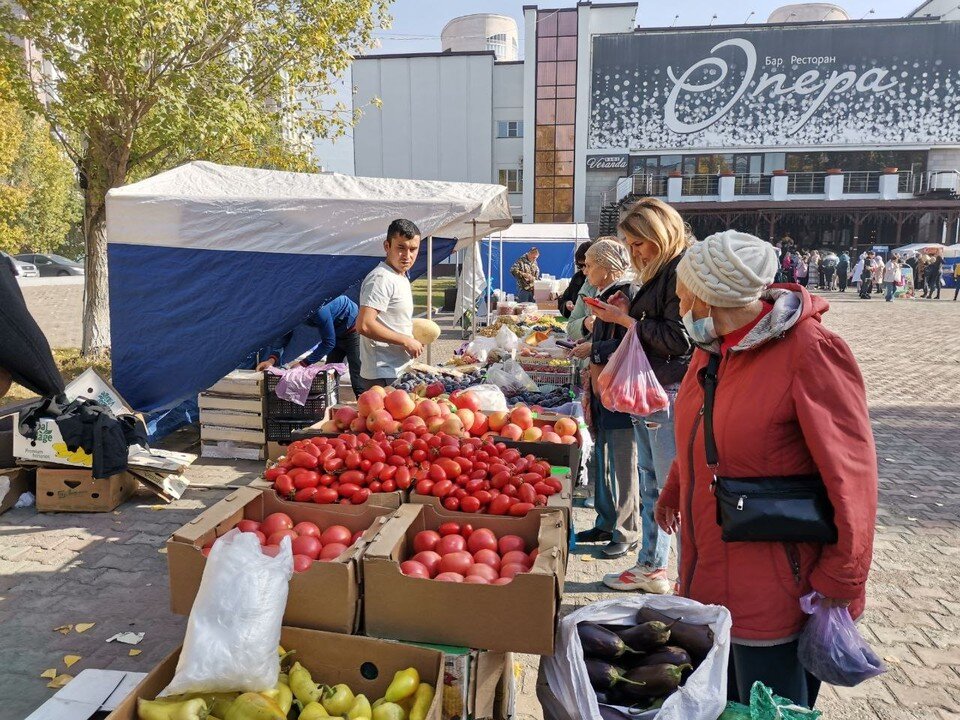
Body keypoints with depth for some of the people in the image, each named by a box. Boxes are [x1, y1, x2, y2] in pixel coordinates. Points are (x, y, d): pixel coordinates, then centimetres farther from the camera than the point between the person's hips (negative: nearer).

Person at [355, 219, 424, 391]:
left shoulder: (401, 277, 16)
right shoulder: (381, 278, -17)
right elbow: (364, 325, -26)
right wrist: (406, 341, -20)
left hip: (397, 371, 10)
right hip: (383, 376, -10)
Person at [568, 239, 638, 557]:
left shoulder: (624, 296, -15)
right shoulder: (606, 296, 14)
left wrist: (594, 349, -13)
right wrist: (588, 346, 9)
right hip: (603, 391, 10)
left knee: (622, 464, 0)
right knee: (602, 460, 16)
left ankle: (626, 533, 13)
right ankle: (607, 524, 29)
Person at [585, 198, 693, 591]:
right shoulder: (659, 272, 15)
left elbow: (678, 339, -19)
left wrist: (625, 319, -12)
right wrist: (596, 350, 17)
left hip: (671, 396, -10)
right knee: (650, 486, 17)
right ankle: (651, 567, 31)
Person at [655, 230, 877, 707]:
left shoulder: (810, 352, -19)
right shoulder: (713, 345, 5)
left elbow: (851, 474, -19)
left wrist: (841, 580, -16)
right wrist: (674, 492, 29)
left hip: (771, 592, -7)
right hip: (707, 574, 7)